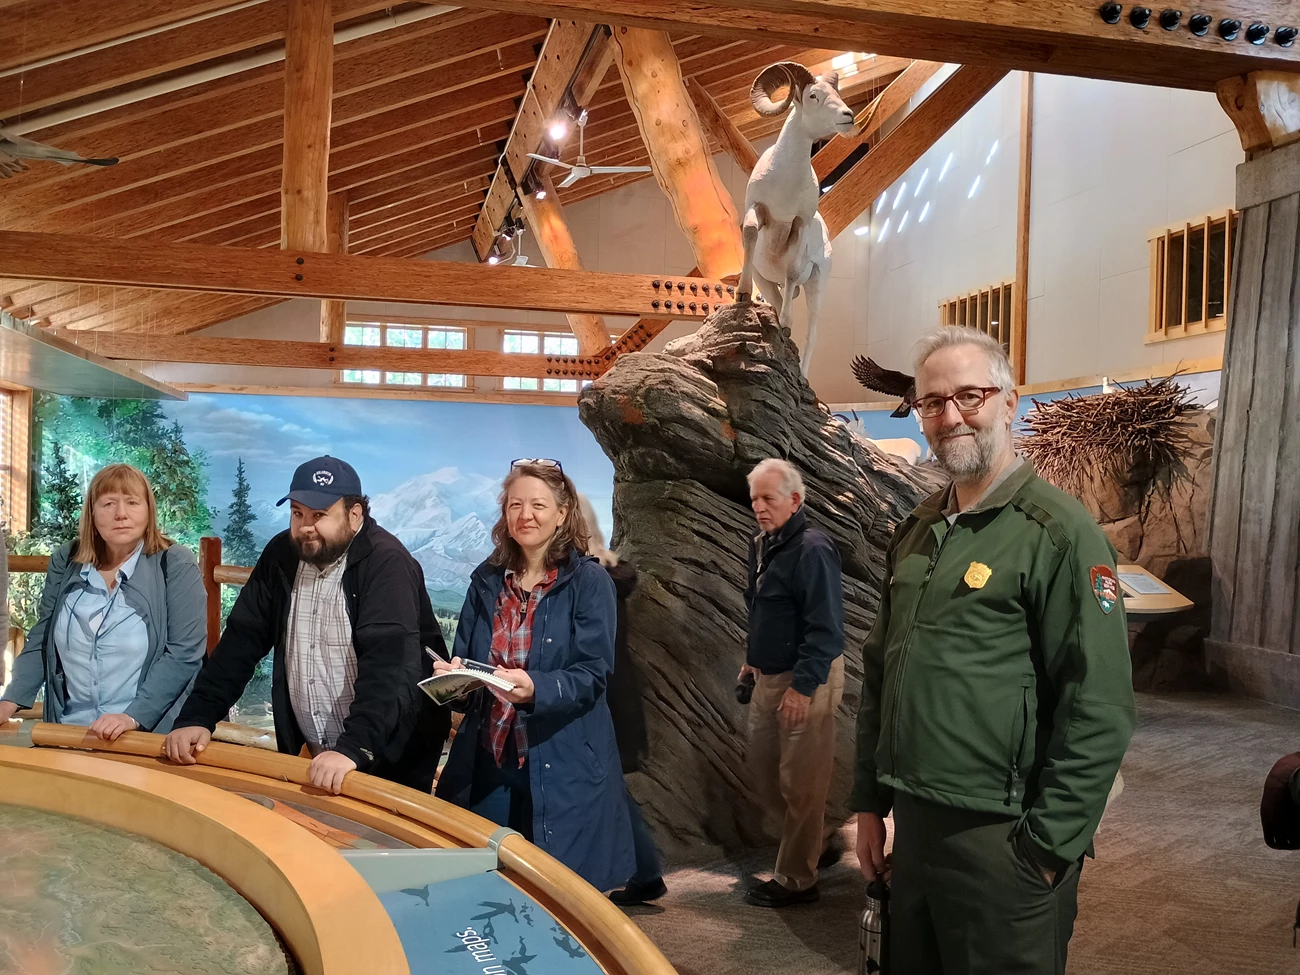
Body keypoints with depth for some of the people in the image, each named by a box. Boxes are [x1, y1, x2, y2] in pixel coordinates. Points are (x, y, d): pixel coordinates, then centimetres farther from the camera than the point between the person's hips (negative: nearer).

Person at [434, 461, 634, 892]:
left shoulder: (589, 582, -7)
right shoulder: (487, 580, 8)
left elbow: (592, 675, -13)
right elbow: (464, 660, 11)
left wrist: (534, 688, -30)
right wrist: (453, 675, -13)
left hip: (563, 767, -4)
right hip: (488, 760, 4)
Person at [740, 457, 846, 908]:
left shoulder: (812, 549, -20)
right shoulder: (762, 545, 8)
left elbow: (826, 628, -23)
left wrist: (803, 686, -23)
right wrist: (753, 660, 21)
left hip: (807, 680, -9)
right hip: (770, 676, 9)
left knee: (800, 781, 1)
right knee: (762, 765, 18)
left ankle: (795, 879, 15)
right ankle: (811, 841, 37)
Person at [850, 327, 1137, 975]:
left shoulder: (1058, 532, -13)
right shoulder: (915, 532, 9)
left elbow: (1099, 713, -16)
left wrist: (1047, 850, -15)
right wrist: (869, 802, 12)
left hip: (999, 840, -6)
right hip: (910, 826, 7)